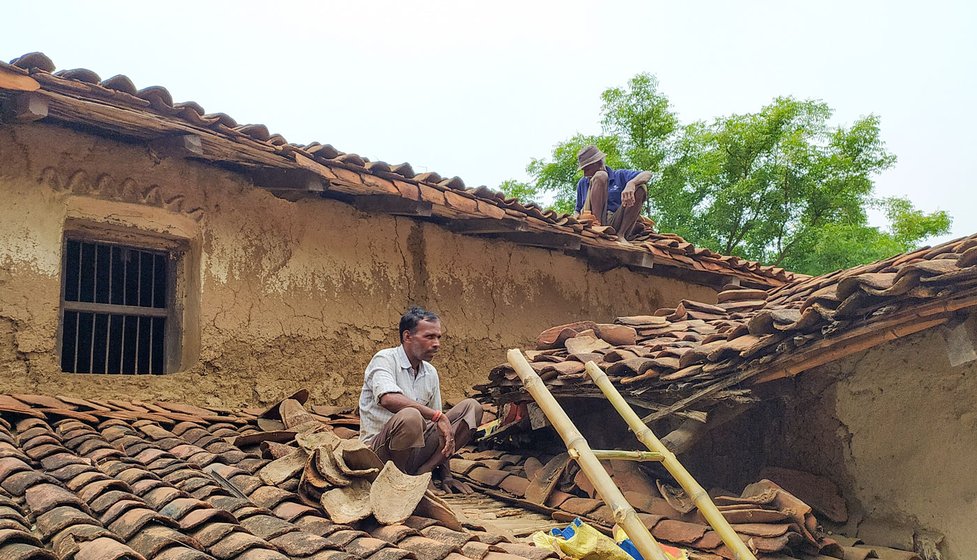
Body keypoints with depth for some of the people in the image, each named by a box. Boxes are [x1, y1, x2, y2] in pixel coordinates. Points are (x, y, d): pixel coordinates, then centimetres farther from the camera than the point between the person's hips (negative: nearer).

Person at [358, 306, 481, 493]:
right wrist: (438, 416, -28)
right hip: (379, 447, -7)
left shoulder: (431, 373, 13)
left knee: (471, 407, -5)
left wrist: (446, 475, 6)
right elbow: (389, 399, -30)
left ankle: (420, 474, -17)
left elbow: (441, 431, 15)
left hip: (416, 447, 7)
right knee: (410, 416, -38)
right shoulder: (384, 359, -8)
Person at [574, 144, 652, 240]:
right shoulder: (582, 183, 20)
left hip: (615, 223, 0)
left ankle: (621, 235, -19)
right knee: (600, 176, -10)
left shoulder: (619, 175, 12)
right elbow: (578, 211, 25)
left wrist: (631, 184, -24)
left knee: (641, 187, -15)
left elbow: (647, 174, -3)